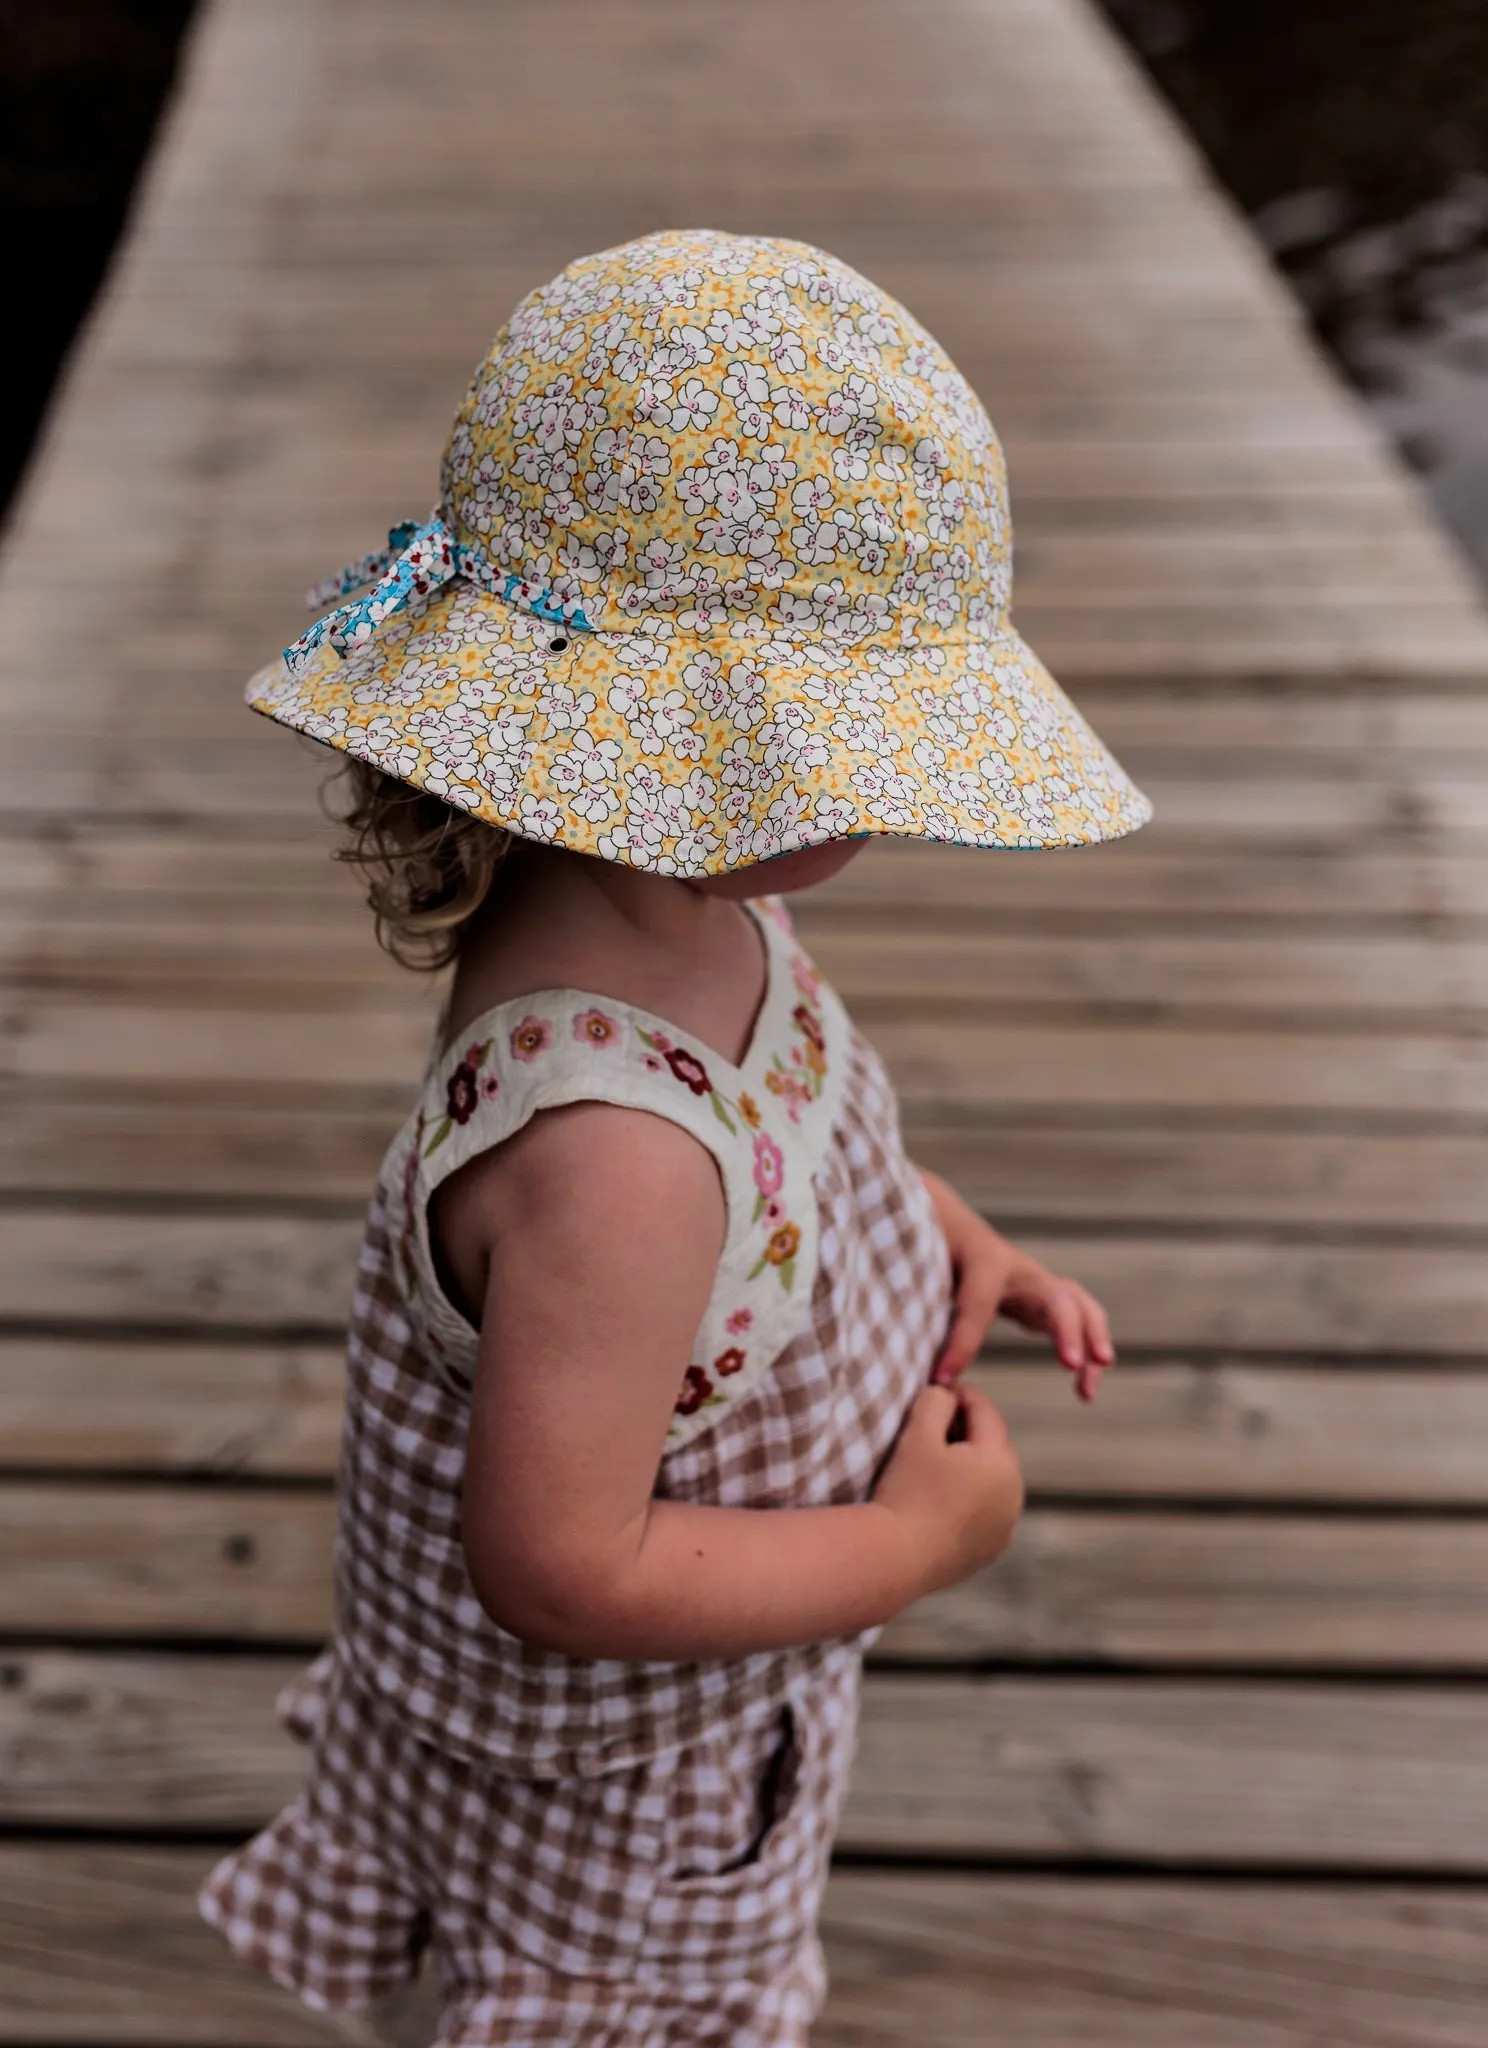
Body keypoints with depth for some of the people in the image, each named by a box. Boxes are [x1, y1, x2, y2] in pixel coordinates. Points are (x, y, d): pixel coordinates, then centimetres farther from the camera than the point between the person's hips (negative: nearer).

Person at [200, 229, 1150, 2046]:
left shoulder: (684, 904, -14)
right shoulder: (614, 1151, -44)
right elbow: (565, 1571, -35)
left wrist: (947, 1236, -6)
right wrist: (922, 1540, -25)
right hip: (614, 1783, -8)